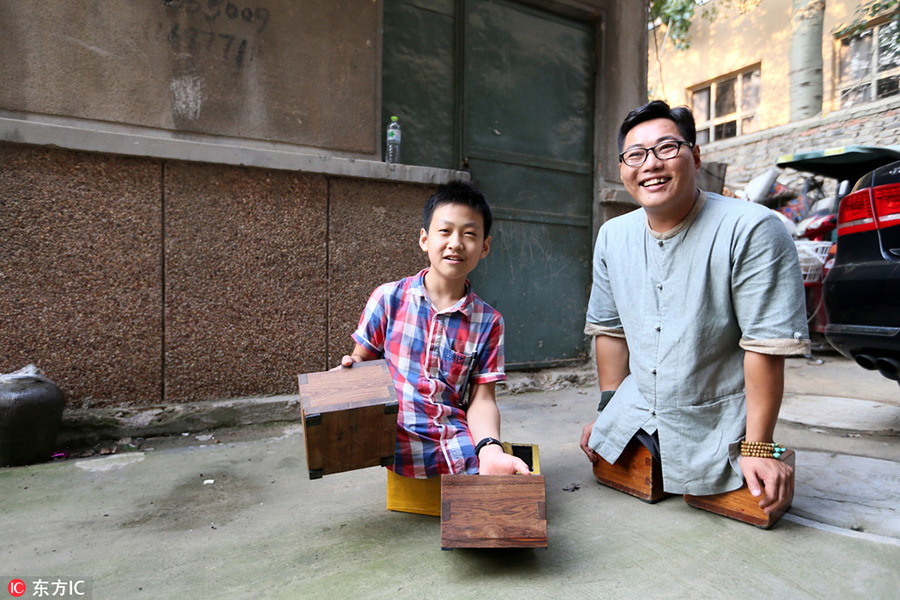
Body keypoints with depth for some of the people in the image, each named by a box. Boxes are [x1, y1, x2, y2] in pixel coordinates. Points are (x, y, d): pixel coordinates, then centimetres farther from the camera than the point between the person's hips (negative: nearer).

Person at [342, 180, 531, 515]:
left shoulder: (488, 322, 3)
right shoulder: (389, 299, 0)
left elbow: (481, 399, 1)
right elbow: (362, 361, 8)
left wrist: (489, 448, -18)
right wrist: (349, 369, -16)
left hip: (459, 442, 0)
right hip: (398, 445, 1)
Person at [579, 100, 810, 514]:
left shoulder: (751, 230, -18)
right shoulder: (612, 236, 0)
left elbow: (766, 344, -18)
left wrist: (758, 448, -16)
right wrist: (607, 412, 8)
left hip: (716, 431, -5)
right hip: (634, 423, 5)